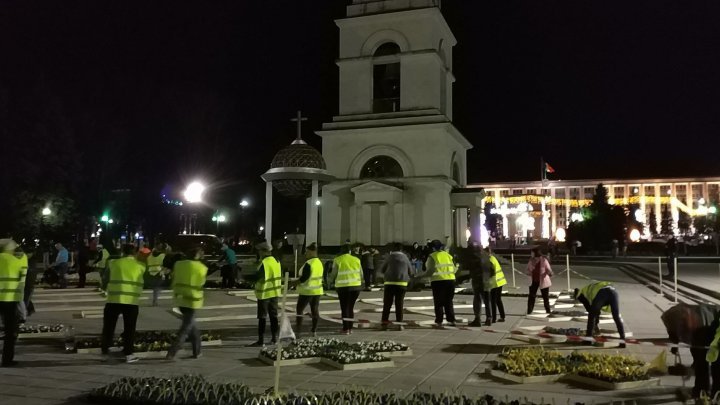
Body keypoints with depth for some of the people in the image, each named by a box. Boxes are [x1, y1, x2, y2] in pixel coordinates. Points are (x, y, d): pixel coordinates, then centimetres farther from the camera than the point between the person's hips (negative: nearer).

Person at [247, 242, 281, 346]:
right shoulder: (276, 261, 7)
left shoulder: (264, 263, -18)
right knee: (273, 315, 14)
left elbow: (259, 277, -21)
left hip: (264, 293, -7)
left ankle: (261, 341, -1)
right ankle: (274, 338, 20)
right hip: (274, 292, 7)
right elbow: (280, 276, 13)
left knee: (262, 317, -2)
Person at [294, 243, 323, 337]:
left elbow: (304, 277, -23)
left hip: (307, 291, -7)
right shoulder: (320, 263, 7)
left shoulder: (309, 263, -20)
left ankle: (298, 331, 1)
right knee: (315, 310, 11)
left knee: (299, 310, 3)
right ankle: (314, 331, 14)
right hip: (318, 290, 7)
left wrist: (298, 282, -4)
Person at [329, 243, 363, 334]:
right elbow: (361, 274, 8)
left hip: (343, 286, -3)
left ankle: (345, 329, -3)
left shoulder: (337, 260, -3)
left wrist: (329, 280, 17)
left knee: (344, 307, 2)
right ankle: (350, 328, 15)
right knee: (351, 307, 14)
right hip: (356, 286, 3)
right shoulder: (356, 260, 6)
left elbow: (334, 274, -3)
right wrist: (360, 283, 26)